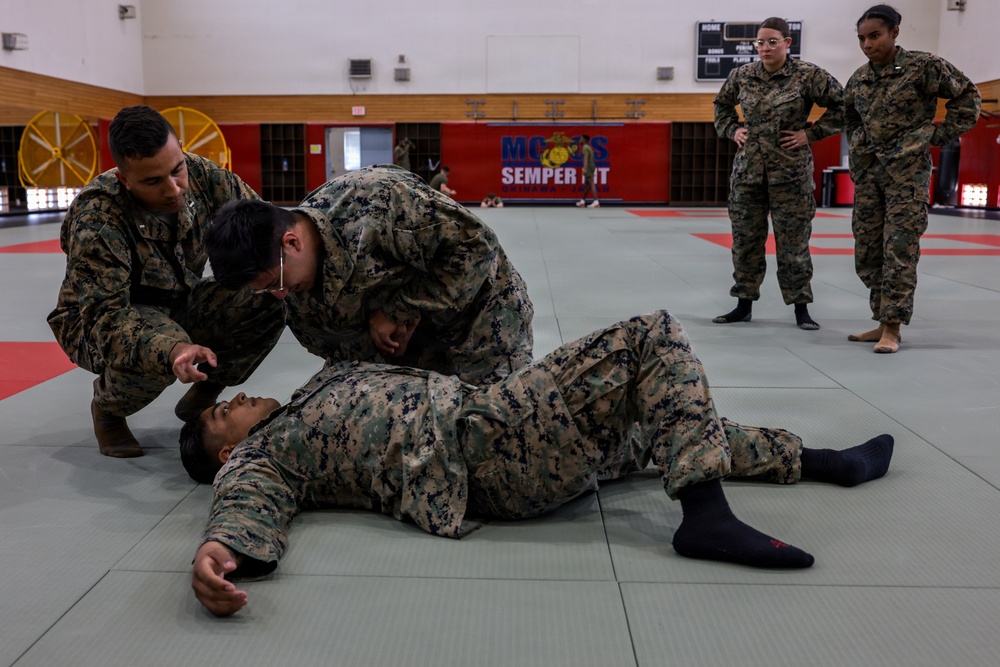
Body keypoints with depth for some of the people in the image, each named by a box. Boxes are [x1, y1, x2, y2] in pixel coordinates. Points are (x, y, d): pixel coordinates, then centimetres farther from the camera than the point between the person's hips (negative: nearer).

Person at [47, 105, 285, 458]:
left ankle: (202, 397, 6)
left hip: (179, 304, 5)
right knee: (154, 352, -40)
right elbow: (106, 316, -36)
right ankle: (107, 406, -1)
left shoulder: (201, 175, -19)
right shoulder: (97, 221, -32)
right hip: (98, 318, -5)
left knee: (270, 299, -18)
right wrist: (171, 350, -55)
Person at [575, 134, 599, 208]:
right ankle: (582, 201, 23)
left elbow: (586, 158, -24)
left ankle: (596, 202, -20)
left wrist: (584, 168, -35)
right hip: (591, 167, 10)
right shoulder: (588, 147, 20)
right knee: (586, 185, 15)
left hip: (589, 168, -10)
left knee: (591, 184, -14)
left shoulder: (585, 148, -11)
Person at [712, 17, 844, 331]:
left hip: (791, 172, -3)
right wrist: (732, 130, 8)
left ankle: (801, 308, 12)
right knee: (744, 240, 8)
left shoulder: (808, 75, -6)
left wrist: (810, 132, -6)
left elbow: (841, 106, 0)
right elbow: (721, 105, 23)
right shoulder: (742, 75, 5)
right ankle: (744, 305, 20)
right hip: (747, 170, 4)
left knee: (793, 243, 0)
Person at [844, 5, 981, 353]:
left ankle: (892, 328, -2)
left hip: (907, 171, -6)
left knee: (899, 251, -8)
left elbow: (967, 95, 1)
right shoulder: (858, 80, 8)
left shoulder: (923, 66, -7)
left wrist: (942, 135, -4)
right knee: (866, 252, 7)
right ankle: (881, 321, 19)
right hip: (867, 171, 6)